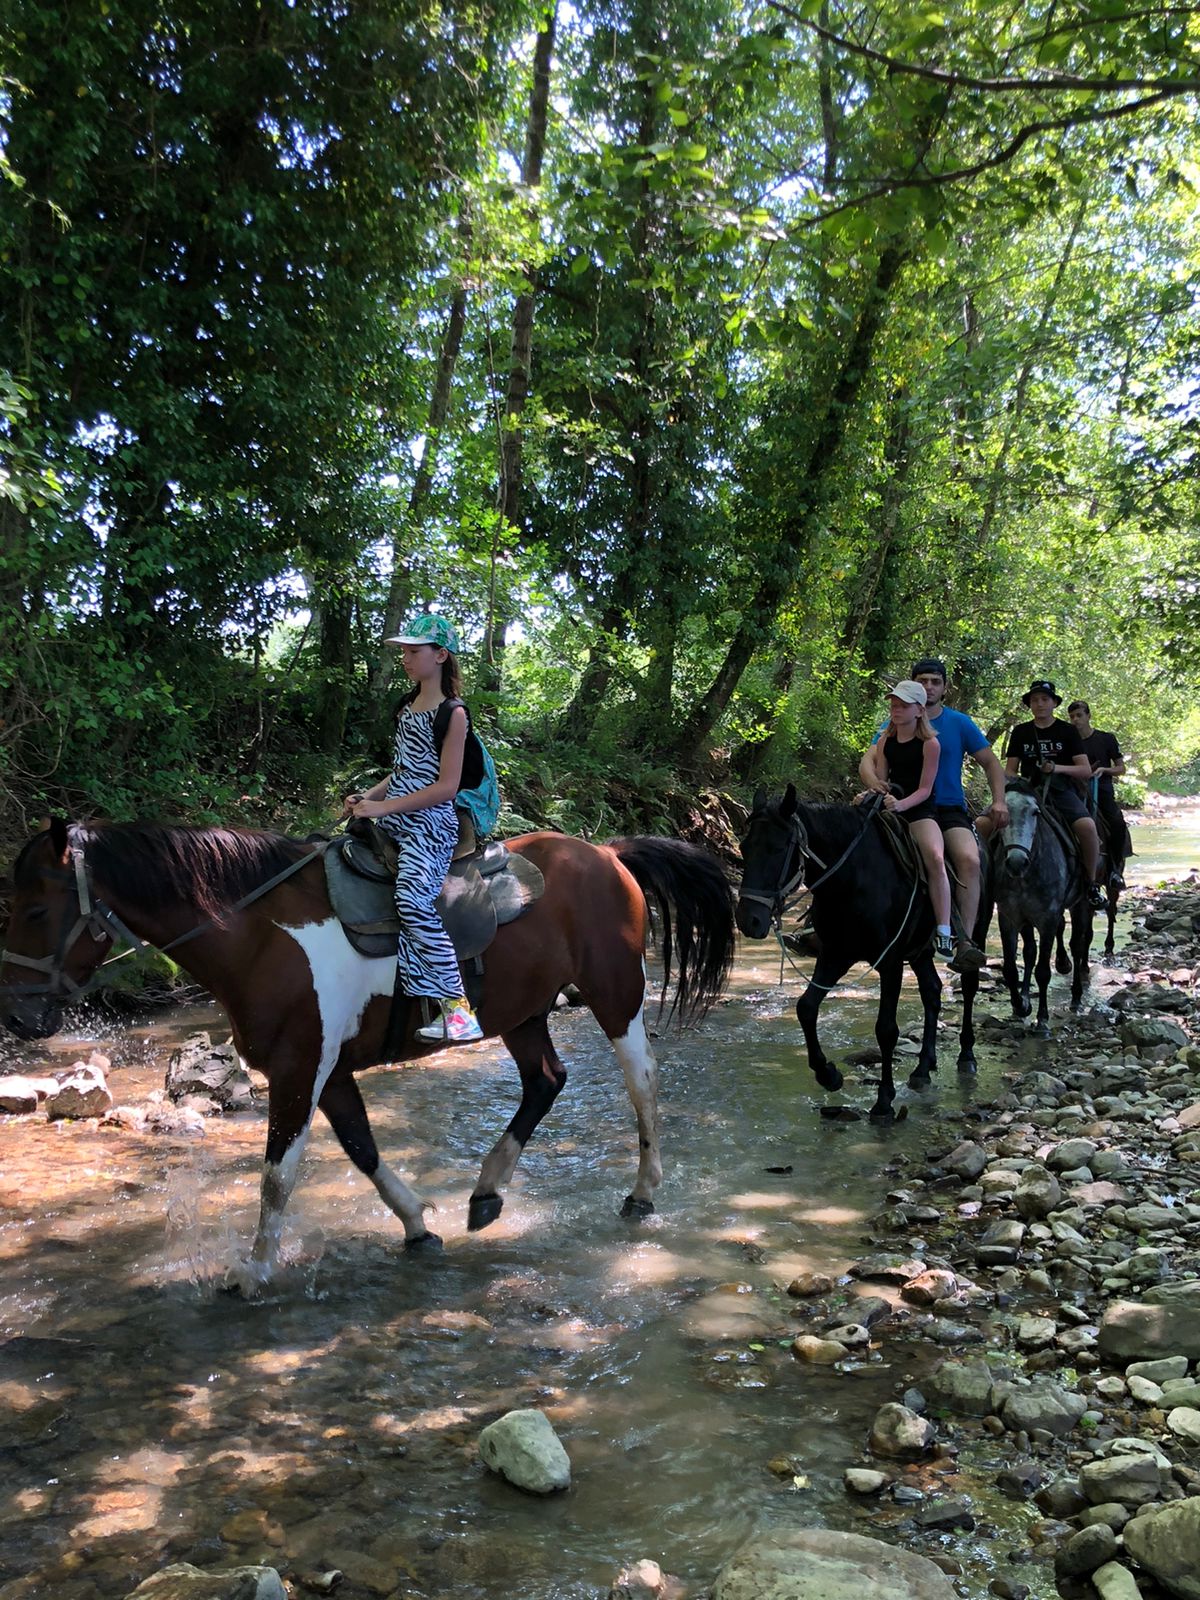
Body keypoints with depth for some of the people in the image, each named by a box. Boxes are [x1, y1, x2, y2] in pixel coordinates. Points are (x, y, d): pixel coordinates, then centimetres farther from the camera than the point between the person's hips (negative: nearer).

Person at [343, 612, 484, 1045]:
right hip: (392, 819, 10)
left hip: (430, 822, -9)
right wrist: (368, 797, 6)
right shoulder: (408, 705, 15)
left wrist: (383, 807, -17)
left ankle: (459, 1008, -24)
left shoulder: (453, 713, -9)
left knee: (414, 900, -27)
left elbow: (445, 787, -15)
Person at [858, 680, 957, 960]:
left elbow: (925, 789, -9)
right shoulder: (885, 741, 9)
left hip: (919, 810, -5)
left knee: (935, 858, -30)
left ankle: (943, 934, -27)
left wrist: (901, 804, -25)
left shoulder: (930, 744, -5)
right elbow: (880, 782, 11)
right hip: (888, 809, 6)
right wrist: (869, 794, -11)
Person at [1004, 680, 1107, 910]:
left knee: (1086, 826, -31)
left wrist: (1059, 768, -14)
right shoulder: (1020, 732, 13)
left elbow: (1086, 771, 3)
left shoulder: (1067, 731, 8)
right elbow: (1010, 770, 14)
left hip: (1062, 790, -2)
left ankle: (1092, 882, -11)